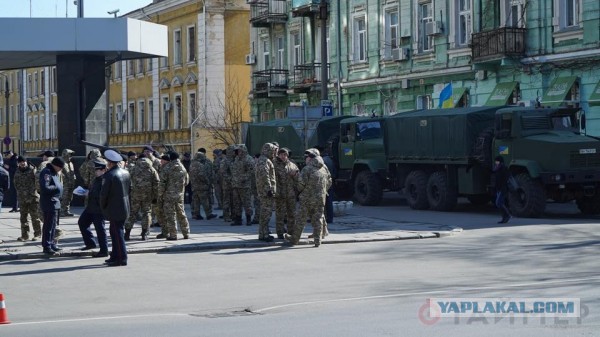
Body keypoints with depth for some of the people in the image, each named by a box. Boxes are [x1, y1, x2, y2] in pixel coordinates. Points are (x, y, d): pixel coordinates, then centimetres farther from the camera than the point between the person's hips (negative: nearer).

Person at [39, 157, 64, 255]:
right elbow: (45, 188, -26)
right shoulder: (46, 172, -16)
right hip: (49, 203, -10)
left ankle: (51, 244, 28)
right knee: (49, 225, -8)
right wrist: (57, 187, -16)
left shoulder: (55, 173, 16)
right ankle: (47, 247, -4)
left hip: (55, 202, 10)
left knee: (53, 225, 18)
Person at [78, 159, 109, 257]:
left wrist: (90, 194, -23)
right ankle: (90, 243, 30)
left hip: (98, 209, -11)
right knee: (82, 222, 20)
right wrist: (88, 192, 9)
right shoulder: (97, 178, 13)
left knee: (100, 229, -3)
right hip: (91, 207, 11)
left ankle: (104, 251, 7)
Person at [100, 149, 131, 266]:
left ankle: (122, 258, -1)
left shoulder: (109, 175, -17)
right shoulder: (125, 172, 7)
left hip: (115, 209, -8)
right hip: (124, 208, 8)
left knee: (117, 234, -3)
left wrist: (103, 207, 0)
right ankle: (115, 256, 23)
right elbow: (129, 187, 14)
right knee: (115, 232, 17)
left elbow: (103, 193, -15)